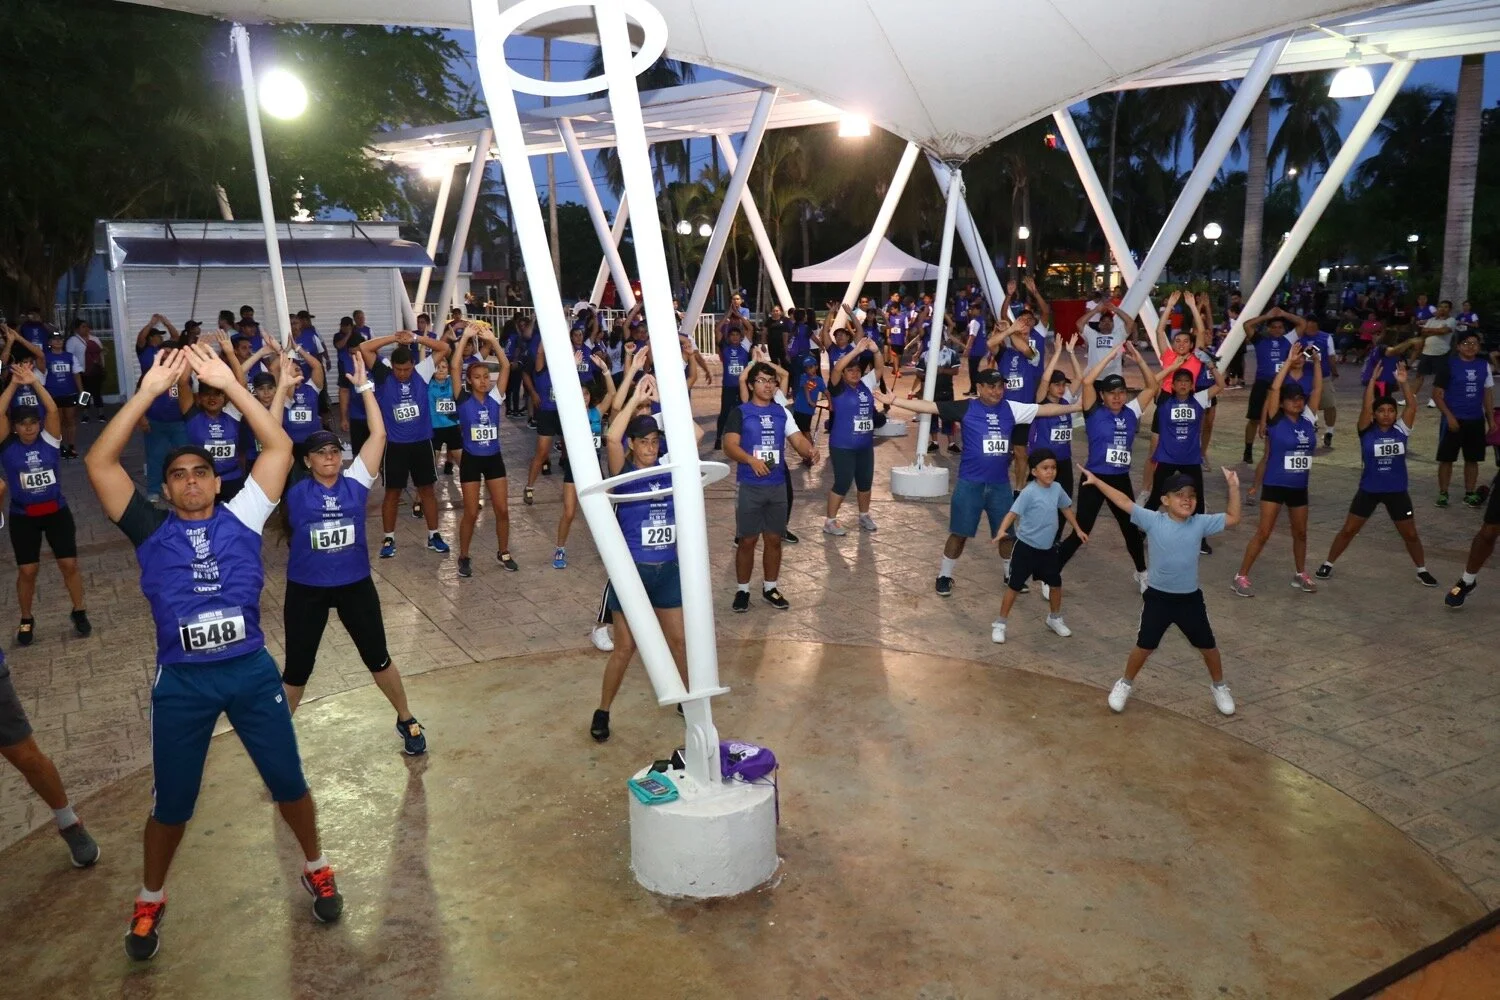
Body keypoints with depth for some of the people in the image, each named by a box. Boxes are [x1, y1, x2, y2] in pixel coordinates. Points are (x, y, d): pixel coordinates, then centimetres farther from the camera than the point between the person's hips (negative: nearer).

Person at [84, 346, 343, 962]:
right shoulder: (151, 532, 1)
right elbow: (98, 462, -7)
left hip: (252, 671, 0)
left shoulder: (241, 518, 1)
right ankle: (150, 900, 39)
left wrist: (228, 383, -9)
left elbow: (279, 447, -5)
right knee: (171, 803, 13)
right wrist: (149, 391, -11)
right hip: (181, 682, 0)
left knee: (288, 782, 11)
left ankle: (316, 869, 35)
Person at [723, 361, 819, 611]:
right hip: (749, 486, -4)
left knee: (774, 539, 11)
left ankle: (770, 588, 25)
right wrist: (751, 460, -33)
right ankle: (742, 590, 17)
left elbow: (798, 439, -2)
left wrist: (810, 450, -25)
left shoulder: (782, 412, 8)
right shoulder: (740, 412, -4)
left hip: (777, 485, 4)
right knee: (747, 541, 3)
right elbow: (729, 446, -15)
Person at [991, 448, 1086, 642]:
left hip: (1048, 548, 6)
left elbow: (1066, 508, 17)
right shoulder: (1029, 492, -21)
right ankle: (1000, 624, 12)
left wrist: (1078, 529, 23)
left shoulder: (1057, 488, -1)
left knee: (1056, 583, 17)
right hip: (1026, 547, -6)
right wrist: (1002, 530, -43)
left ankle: (1055, 619, 40)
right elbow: (1013, 512, -26)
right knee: (1014, 586, 1)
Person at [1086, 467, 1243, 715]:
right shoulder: (1153, 520, -11)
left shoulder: (1200, 523, -5)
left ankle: (1219, 687, 39)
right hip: (1157, 597, -2)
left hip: (1190, 598, 2)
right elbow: (1124, 502, -9)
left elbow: (1233, 518, 2)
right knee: (1144, 646, 6)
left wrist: (1233, 487, -7)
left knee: (1208, 646, 14)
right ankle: (1125, 684, 28)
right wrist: (1097, 481, -10)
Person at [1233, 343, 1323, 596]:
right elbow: (1274, 388, -18)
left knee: (1300, 533, 17)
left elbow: (1318, 389, 2)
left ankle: (1300, 575, 34)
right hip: (1274, 485, -5)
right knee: (1263, 533, -6)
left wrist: (1316, 361, -3)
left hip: (1299, 487, 5)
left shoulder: (1308, 420, 2)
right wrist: (1289, 361, -15)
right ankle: (1241, 577, -1)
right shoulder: (1276, 422, -9)